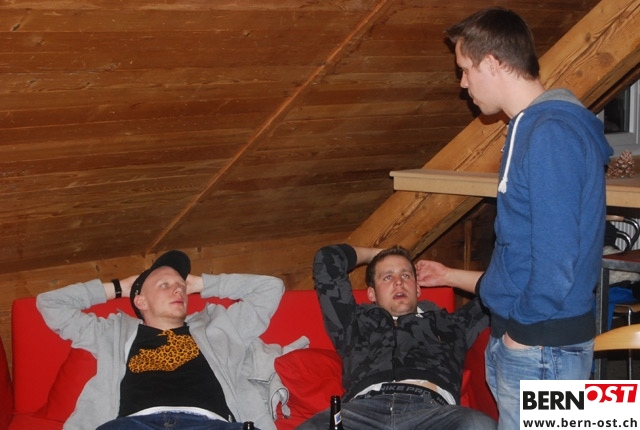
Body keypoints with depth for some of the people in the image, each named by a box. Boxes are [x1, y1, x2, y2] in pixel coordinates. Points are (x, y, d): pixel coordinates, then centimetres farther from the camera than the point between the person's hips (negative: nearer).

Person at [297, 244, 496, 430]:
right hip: (364, 409, 0)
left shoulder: (447, 323, 38)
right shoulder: (357, 322, 36)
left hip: (431, 410, 1)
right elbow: (328, 259, 36)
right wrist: (374, 253, 53)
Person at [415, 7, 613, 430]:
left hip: (542, 348, -9)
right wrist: (452, 277, 28)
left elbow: (556, 256, -22)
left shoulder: (551, 133, -17)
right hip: (519, 342, 9)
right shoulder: (531, 128, 14)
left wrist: (522, 332, -11)